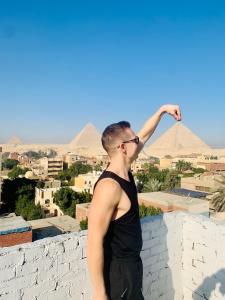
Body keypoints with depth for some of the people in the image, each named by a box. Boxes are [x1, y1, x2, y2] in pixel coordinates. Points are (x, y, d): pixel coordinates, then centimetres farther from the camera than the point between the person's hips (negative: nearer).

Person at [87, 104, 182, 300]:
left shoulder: (124, 171, -4)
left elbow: (145, 135, 9)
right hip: (118, 269, -8)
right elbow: (94, 242, -29)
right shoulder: (109, 186, -31)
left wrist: (162, 110, 12)